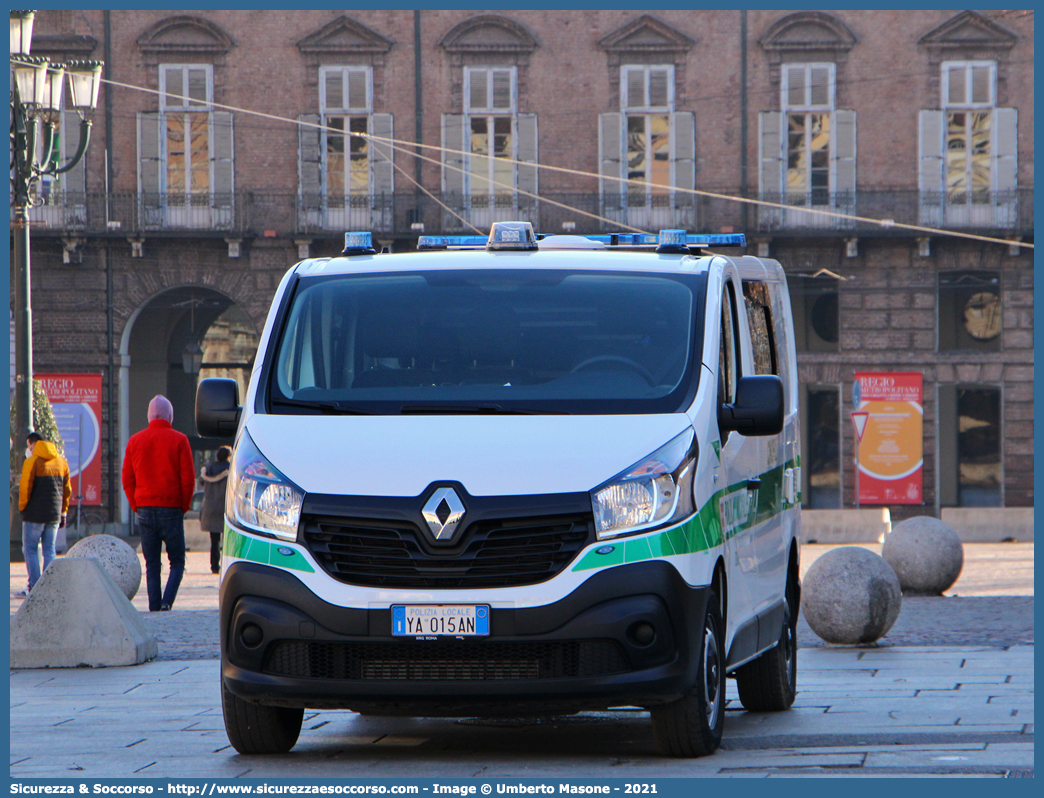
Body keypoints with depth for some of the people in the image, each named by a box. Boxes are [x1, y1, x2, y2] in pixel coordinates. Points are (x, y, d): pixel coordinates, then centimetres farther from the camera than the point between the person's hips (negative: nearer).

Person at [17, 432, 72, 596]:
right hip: (54, 514, 6)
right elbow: (67, 490, 12)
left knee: (30, 549, 1)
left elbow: (25, 488, -13)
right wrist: (63, 513, 17)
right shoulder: (62, 462, 11)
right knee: (49, 550, 9)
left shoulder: (32, 461, -9)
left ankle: (34, 587, -6)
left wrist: (22, 507, 1)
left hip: (35, 514, -6)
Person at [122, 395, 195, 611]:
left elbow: (127, 479, 7)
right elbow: (188, 478, -6)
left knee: (151, 565, 8)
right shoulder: (178, 440, -4)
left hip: (144, 510, 3)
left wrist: (136, 506, 14)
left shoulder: (135, 441, 6)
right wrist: (184, 506, 6)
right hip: (171, 510, -3)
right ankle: (167, 602, -15)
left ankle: (154, 609, 2)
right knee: (177, 562, 6)